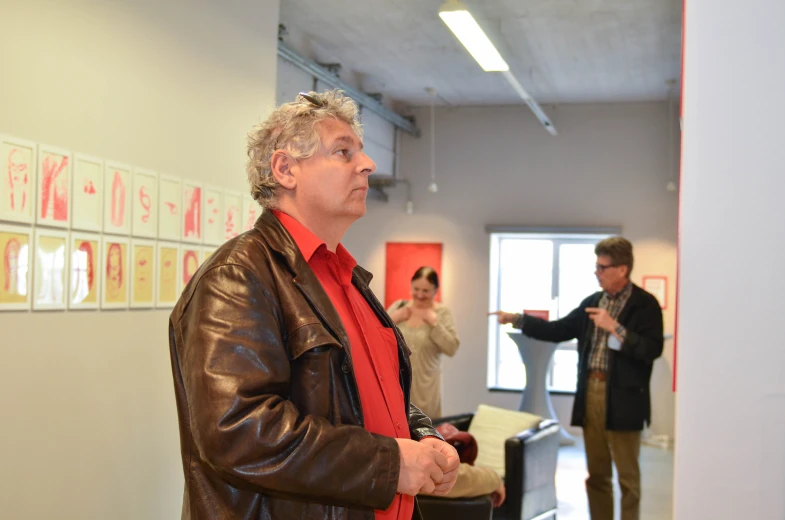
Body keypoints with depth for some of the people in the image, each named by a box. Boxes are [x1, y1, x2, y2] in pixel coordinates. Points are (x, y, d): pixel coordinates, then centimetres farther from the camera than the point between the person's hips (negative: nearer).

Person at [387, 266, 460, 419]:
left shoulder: (442, 313, -1)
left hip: (423, 386, -2)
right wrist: (395, 318, -7)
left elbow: (451, 348, -10)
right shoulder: (398, 306, 6)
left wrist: (434, 321, -15)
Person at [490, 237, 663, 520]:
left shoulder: (645, 304, -6)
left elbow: (652, 350, -15)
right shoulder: (592, 302, 12)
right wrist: (515, 319, 5)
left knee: (627, 476, 3)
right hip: (590, 393, 6)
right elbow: (558, 330, 12)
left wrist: (615, 328, -19)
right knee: (596, 474, 13)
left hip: (623, 399, -6)